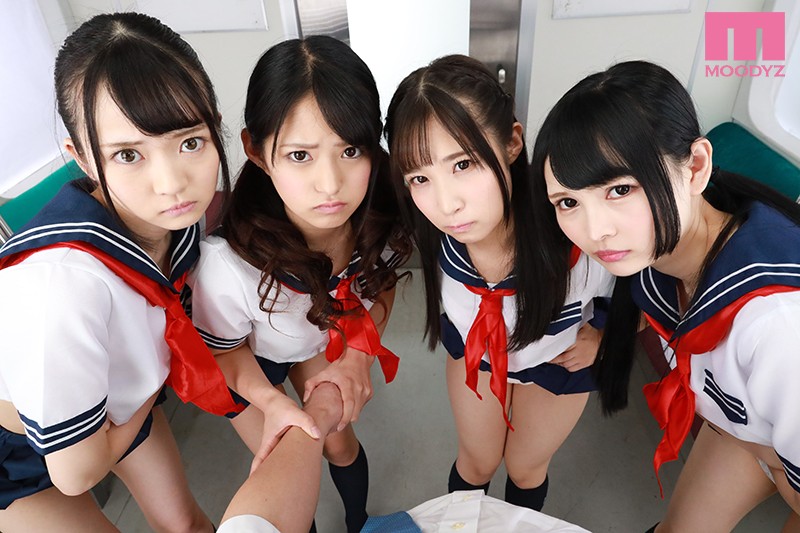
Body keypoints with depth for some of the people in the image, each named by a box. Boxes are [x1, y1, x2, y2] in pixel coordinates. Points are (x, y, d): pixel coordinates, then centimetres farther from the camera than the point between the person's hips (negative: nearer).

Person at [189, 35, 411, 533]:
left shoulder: (380, 220, -33)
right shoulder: (226, 263, -42)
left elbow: (381, 289, -9)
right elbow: (224, 351, -18)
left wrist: (357, 358, -23)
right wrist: (271, 401, -34)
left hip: (322, 340, 3)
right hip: (249, 360, -2)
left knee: (340, 440, 18)